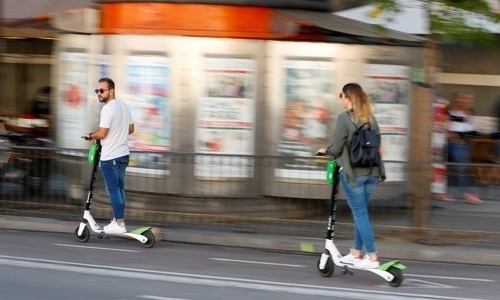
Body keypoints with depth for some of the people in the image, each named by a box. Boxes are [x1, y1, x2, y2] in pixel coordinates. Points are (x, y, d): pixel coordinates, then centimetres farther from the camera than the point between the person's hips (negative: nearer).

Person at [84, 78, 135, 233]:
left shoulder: (108, 109, -19)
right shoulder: (124, 106, 9)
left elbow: (102, 133, -23)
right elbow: (130, 129, 16)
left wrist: (90, 136, -5)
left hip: (110, 157, -9)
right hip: (123, 154, 9)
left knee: (113, 190, -3)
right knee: (120, 188, 16)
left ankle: (119, 224, -1)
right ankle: (119, 219, 22)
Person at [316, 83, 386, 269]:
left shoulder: (345, 118, -11)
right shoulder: (371, 119, 7)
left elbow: (336, 148, -10)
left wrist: (325, 151, 10)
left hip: (353, 173, -6)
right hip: (371, 172, 6)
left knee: (360, 214, 0)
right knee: (360, 213, 17)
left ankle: (372, 257, -1)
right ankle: (356, 253, 24)